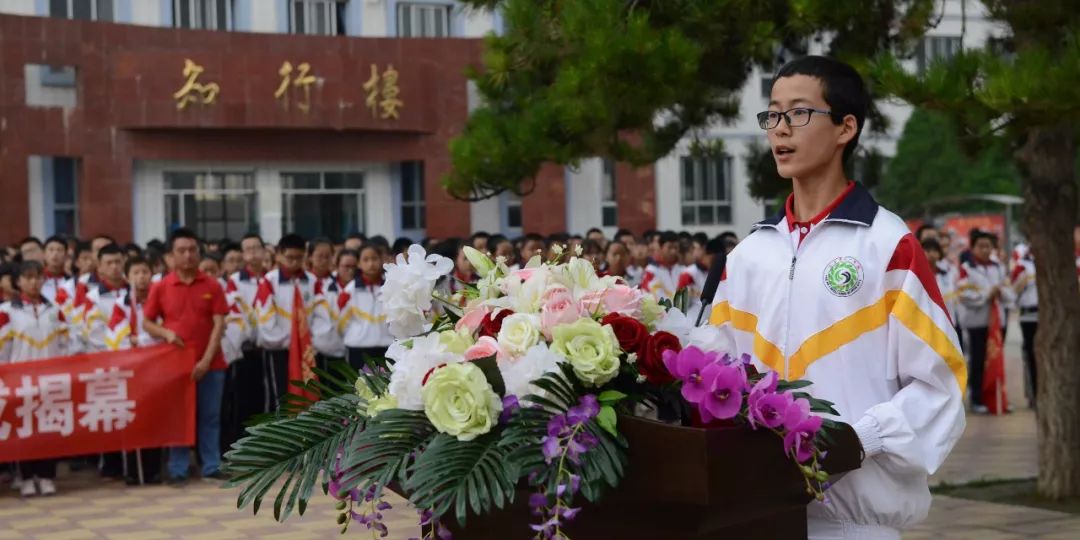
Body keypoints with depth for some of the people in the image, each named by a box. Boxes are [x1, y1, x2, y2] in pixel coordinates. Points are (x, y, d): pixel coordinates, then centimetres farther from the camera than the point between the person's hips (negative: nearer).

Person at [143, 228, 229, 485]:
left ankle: (212, 467, 13)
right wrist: (166, 333, -13)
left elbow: (219, 324, -3)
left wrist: (207, 359, -11)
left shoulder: (212, 286, 1)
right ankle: (177, 470, 9)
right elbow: (147, 322, 7)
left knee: (209, 416, 6)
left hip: (209, 364, 0)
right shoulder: (161, 288, 1)